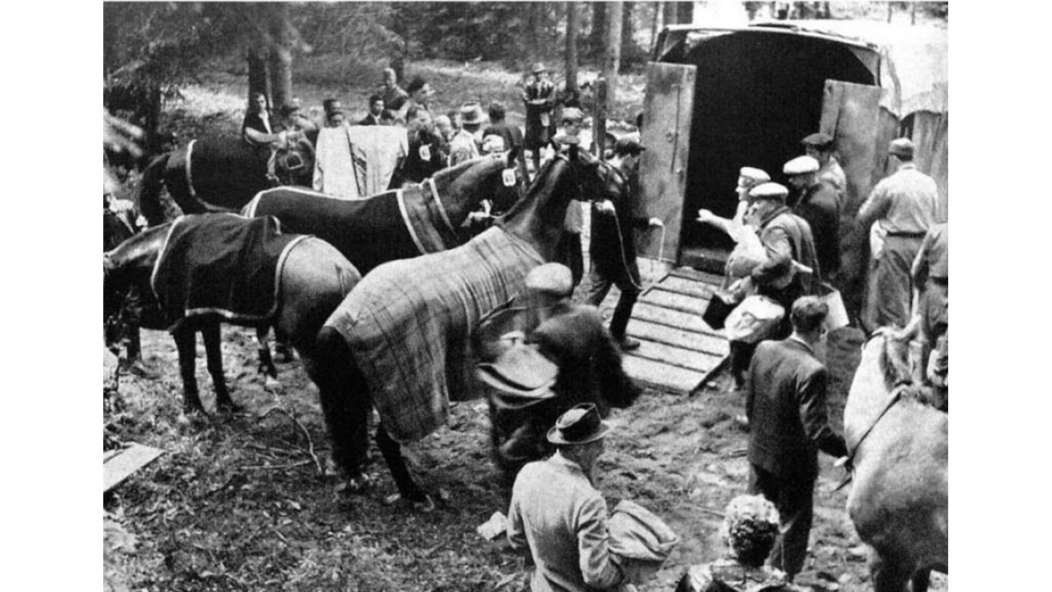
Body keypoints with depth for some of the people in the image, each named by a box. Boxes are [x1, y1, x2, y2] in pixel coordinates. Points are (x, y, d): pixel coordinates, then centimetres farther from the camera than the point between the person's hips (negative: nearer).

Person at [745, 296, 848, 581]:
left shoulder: (763, 349, -8)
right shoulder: (812, 371, -28)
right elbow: (817, 432, -27)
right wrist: (851, 451, -14)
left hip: (759, 453, 6)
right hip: (794, 464, -6)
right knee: (792, 528, 17)